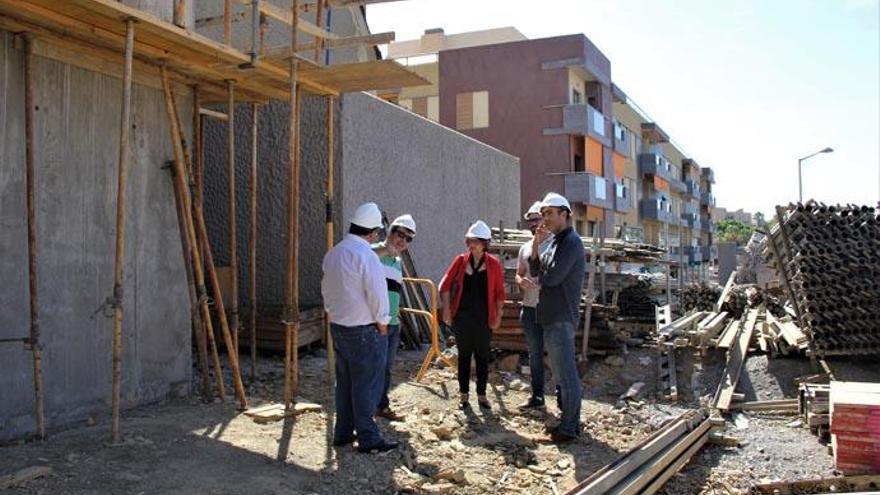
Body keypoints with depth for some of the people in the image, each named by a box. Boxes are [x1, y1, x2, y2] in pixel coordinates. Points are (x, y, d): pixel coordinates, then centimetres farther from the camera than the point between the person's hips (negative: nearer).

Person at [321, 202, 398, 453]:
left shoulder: (332, 253, 8)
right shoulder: (366, 255, -20)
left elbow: (327, 289, 17)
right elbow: (377, 294, -21)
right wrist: (382, 323, -7)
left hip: (338, 326, 8)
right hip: (364, 331, -8)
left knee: (345, 382, 17)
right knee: (366, 385, 0)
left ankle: (343, 432, 25)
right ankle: (368, 438, 7)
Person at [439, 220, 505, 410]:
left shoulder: (494, 264, -4)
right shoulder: (461, 260, -1)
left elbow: (499, 292, -1)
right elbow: (445, 284, 3)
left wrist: (498, 316, -3)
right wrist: (447, 309, -1)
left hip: (484, 317, -1)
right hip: (462, 316, 1)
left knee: (482, 356, 7)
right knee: (464, 355, 8)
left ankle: (482, 395, 19)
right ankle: (464, 395, 18)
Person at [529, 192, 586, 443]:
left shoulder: (571, 242, -14)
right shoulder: (554, 241, 16)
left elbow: (551, 277, -22)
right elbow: (534, 271, 9)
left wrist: (541, 273, 1)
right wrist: (536, 244, -5)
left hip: (561, 317, -10)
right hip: (552, 316, 10)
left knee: (566, 374, -5)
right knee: (561, 372, 17)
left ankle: (568, 428, 2)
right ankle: (570, 421, 27)